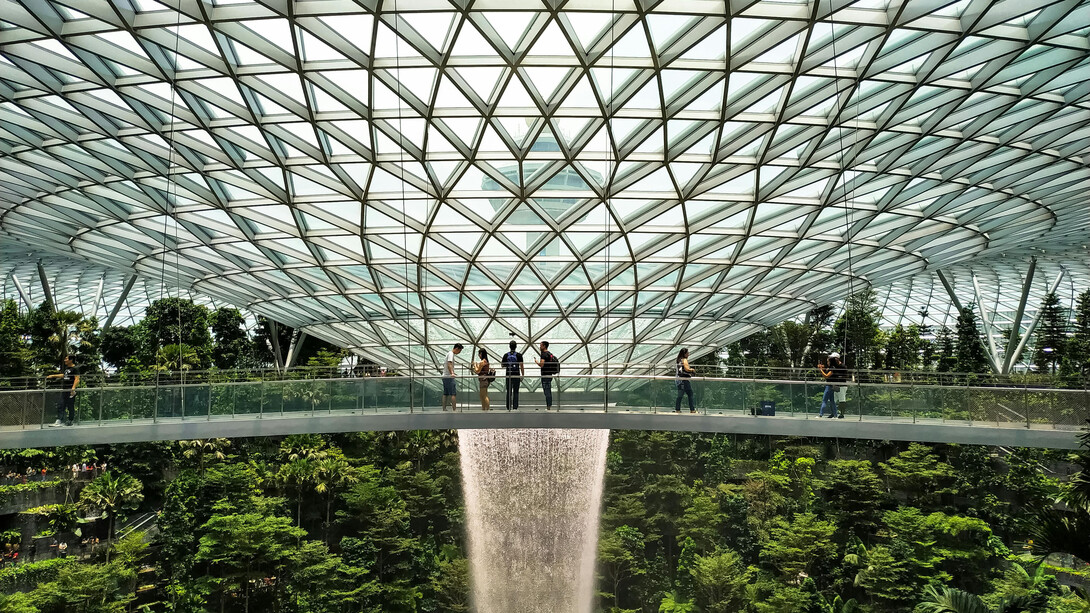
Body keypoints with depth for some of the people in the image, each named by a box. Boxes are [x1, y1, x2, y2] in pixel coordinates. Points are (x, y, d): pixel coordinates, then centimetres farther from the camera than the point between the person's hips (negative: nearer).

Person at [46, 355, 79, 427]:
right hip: (64, 389, 8)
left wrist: (73, 387, -28)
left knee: (70, 406, -2)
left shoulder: (75, 368, -8)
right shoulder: (66, 368, 18)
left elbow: (77, 379, -17)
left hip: (70, 390, -8)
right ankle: (59, 420, 1)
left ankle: (70, 421, 5)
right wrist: (53, 376, 39)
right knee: (60, 405, 2)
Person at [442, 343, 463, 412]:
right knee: (453, 394, -11)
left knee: (445, 394, 11)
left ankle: (444, 409, 12)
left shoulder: (449, 354, 19)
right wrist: (452, 373, -41)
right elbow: (449, 364, -27)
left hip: (444, 377, 10)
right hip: (449, 377, -10)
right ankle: (454, 409, -15)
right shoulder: (451, 354, -11)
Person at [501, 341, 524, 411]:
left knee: (509, 392, 7)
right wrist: (522, 376, 1)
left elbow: (503, 365, 8)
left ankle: (508, 407, 7)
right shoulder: (519, 355, -4)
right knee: (516, 392, 2)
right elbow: (521, 366, -6)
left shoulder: (506, 355, 2)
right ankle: (515, 407, -2)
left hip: (508, 376, 2)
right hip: (516, 376, -2)